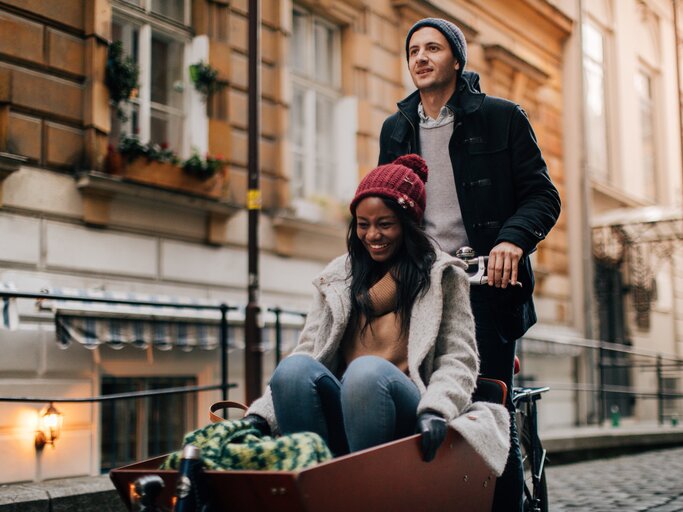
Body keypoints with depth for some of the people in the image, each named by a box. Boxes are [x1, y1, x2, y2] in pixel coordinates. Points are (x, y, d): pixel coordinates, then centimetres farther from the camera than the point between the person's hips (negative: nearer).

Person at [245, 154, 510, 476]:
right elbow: (307, 351, 11)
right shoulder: (336, 278, 21)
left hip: (407, 418, -3)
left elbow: (458, 359, 2)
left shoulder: (441, 275, 12)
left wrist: (435, 409, -20)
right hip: (340, 416, 3)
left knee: (369, 370, -34)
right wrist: (260, 415, -5)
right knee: (294, 367, -27)